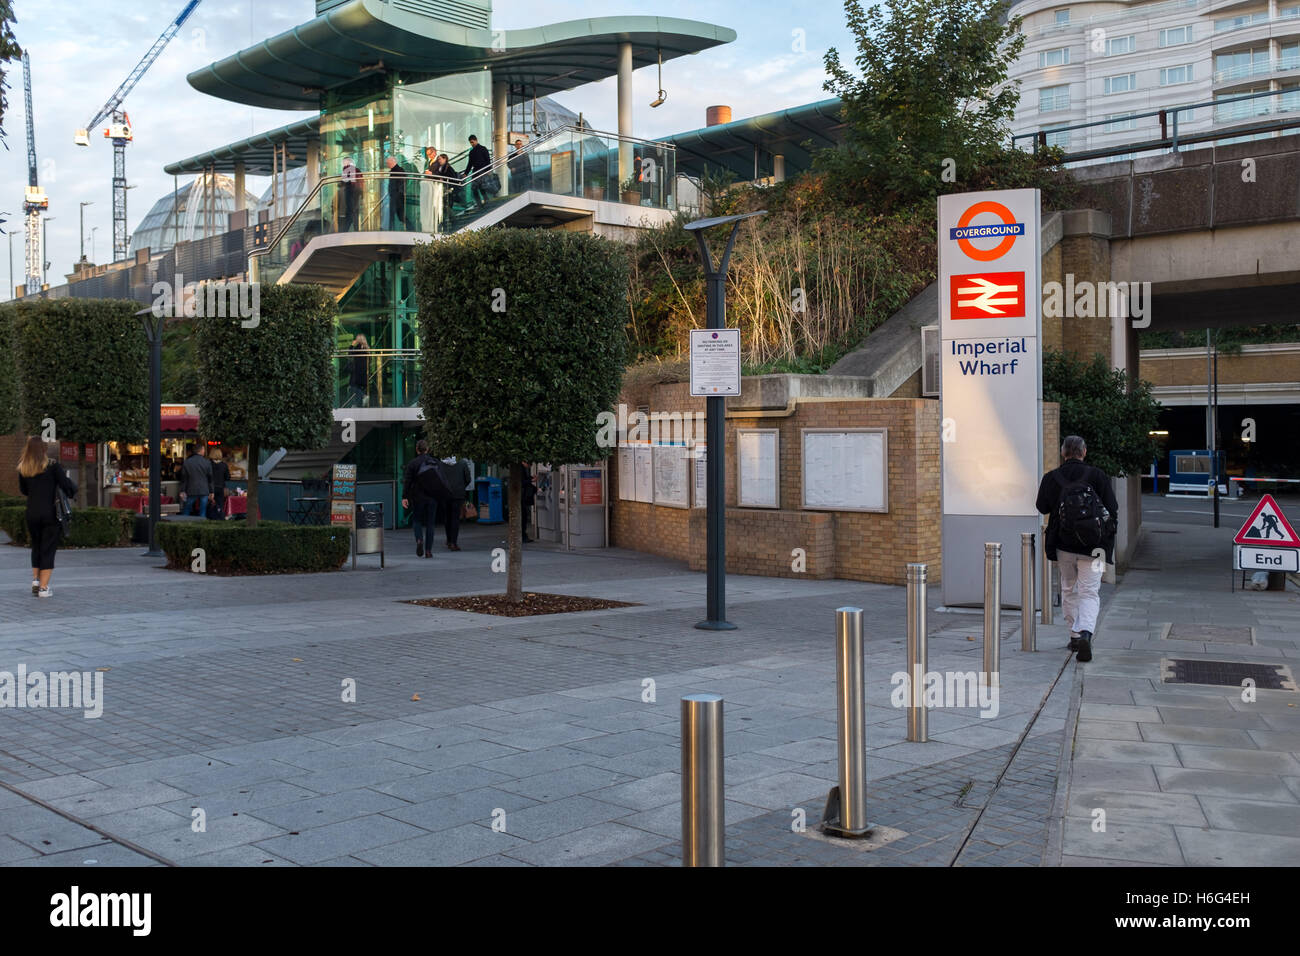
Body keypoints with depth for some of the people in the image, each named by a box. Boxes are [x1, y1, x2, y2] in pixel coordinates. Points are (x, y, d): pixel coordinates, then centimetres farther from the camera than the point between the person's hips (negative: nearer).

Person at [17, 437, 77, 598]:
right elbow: (66, 484, -12)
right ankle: (43, 587, 0)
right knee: (48, 549, 2)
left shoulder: (23, 469, 3)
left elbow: (23, 490, 14)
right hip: (51, 512, -4)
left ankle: (35, 580, 15)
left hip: (32, 513, 4)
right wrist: (73, 491, 9)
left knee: (36, 547, 22)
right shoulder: (52, 465, -10)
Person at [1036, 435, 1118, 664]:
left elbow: (1042, 508, 12)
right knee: (1089, 593, -1)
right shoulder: (1097, 476, -4)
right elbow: (1113, 509, -2)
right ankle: (1085, 633, -22)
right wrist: (1108, 535, 14)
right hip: (1092, 546, -2)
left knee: (1068, 589, 19)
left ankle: (1075, 635, 22)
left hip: (1063, 545, 2)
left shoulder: (1051, 478, -1)